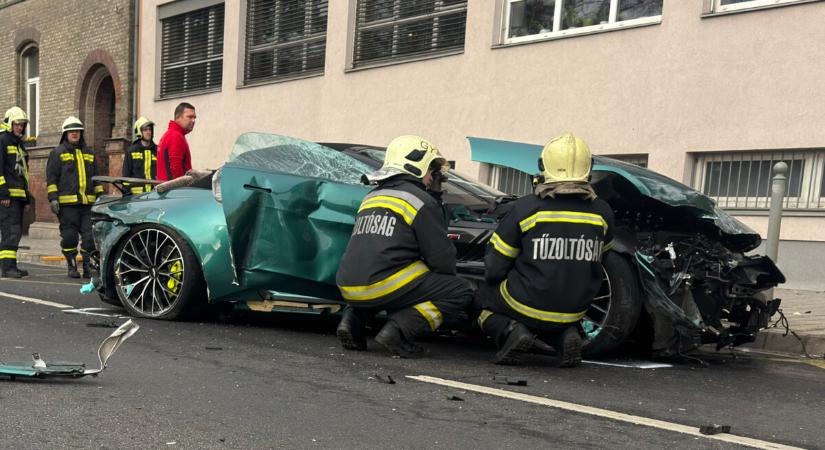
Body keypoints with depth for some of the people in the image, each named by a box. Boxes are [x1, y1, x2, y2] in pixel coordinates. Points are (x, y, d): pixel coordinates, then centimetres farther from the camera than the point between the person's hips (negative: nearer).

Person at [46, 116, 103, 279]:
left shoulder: (89, 153, 20)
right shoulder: (57, 153, 6)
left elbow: (96, 178, 23)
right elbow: (51, 177, 1)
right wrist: (53, 198, -9)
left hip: (88, 203, 4)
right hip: (67, 204, -3)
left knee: (91, 236, -3)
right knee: (69, 237, -1)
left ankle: (88, 266, 5)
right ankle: (72, 267, 10)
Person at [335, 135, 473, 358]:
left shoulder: (370, 198, 21)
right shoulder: (420, 200, -1)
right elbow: (441, 258, -2)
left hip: (349, 289, 7)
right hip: (385, 286, -7)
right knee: (461, 292, 4)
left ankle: (353, 319, 12)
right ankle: (399, 329, -13)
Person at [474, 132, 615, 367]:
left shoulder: (526, 207, -14)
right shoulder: (602, 212, -5)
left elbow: (493, 269, -6)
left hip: (527, 306, -4)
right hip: (574, 311, 4)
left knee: (480, 296, 23)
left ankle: (511, 331, -6)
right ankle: (567, 334, 5)